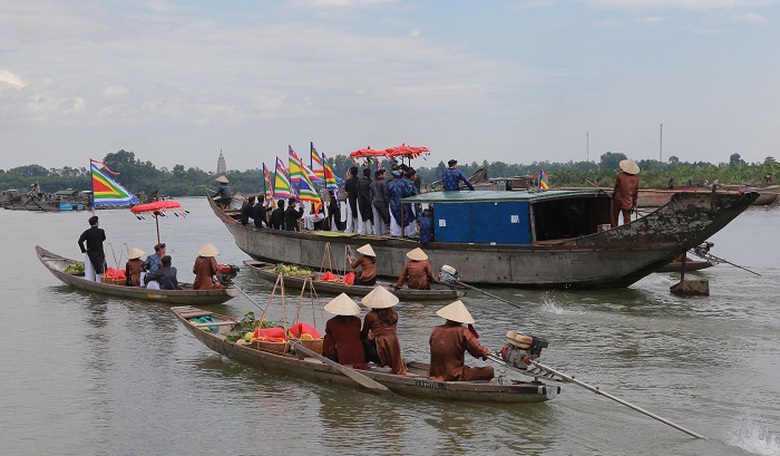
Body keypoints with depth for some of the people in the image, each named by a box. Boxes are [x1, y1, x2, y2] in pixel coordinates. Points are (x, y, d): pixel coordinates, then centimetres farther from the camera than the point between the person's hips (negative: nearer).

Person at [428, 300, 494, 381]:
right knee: (489, 371, 0)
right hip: (455, 376, -6)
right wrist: (486, 351, 11)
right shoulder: (462, 331, -11)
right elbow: (478, 351, -13)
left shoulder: (435, 331, 3)